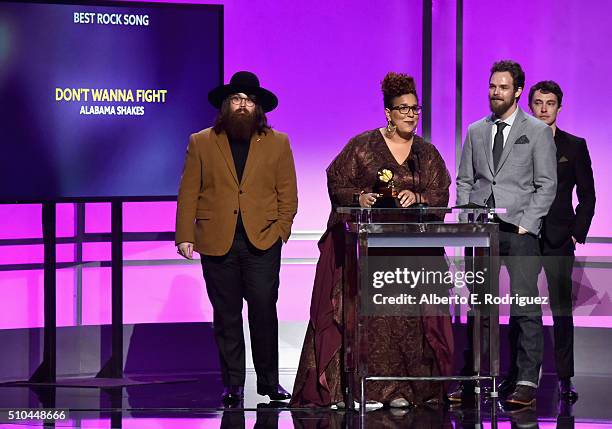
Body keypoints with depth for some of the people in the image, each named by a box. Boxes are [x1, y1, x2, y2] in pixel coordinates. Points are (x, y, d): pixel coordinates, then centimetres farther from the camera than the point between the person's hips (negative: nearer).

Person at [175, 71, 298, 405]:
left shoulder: (277, 143, 11)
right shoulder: (201, 143, 10)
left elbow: (288, 193, 9)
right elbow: (188, 193, 6)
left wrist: (281, 230, -2)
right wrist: (185, 235, -2)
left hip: (262, 242, 0)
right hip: (217, 242, 1)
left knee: (264, 311, -5)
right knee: (226, 315, 3)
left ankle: (269, 381, 7)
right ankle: (232, 384, 9)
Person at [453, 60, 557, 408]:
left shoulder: (538, 131, 4)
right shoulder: (476, 132, 16)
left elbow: (547, 184, 0)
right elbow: (464, 180, 17)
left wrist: (526, 224, -9)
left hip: (519, 230, -4)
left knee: (525, 307, -8)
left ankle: (526, 382, -8)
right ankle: (471, 380, 4)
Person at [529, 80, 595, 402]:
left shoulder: (575, 146, 7)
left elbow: (587, 196, 7)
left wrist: (577, 234, -2)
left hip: (559, 241, -1)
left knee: (562, 309, -3)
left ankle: (565, 378, 1)